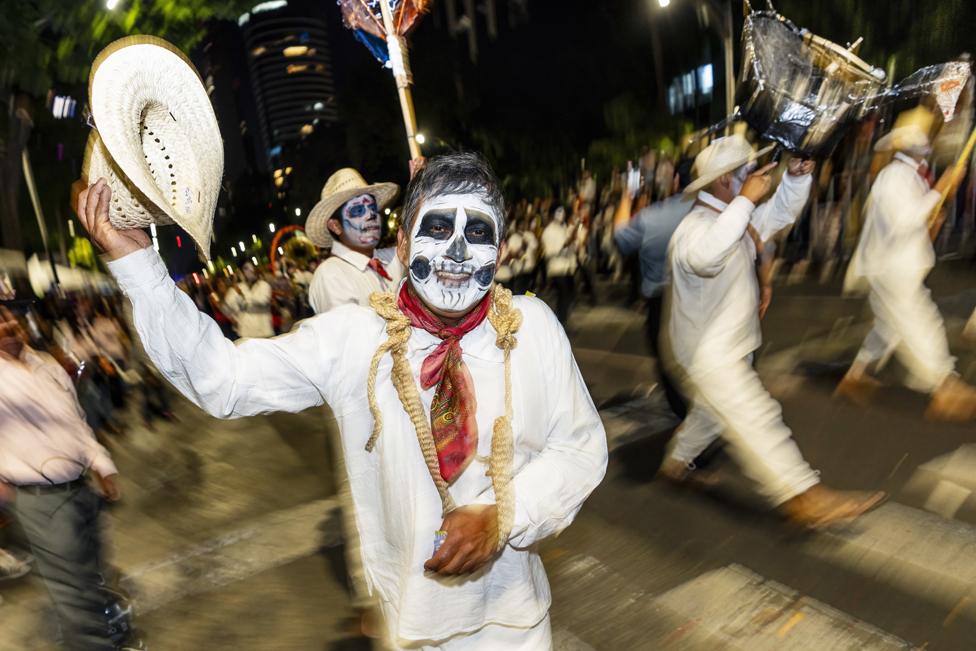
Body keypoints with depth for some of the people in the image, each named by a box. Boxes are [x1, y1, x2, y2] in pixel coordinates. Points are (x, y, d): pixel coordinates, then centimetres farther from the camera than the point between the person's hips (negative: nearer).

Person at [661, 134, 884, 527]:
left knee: (713, 412, 24)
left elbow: (780, 213, 19)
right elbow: (704, 256, -47)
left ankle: (676, 462, 41)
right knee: (757, 421, -9)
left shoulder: (735, 217, 9)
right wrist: (745, 200, -40)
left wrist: (796, 177, -1)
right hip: (707, 353, -11)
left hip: (727, 347, 11)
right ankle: (804, 498, -4)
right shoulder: (696, 226, -24)